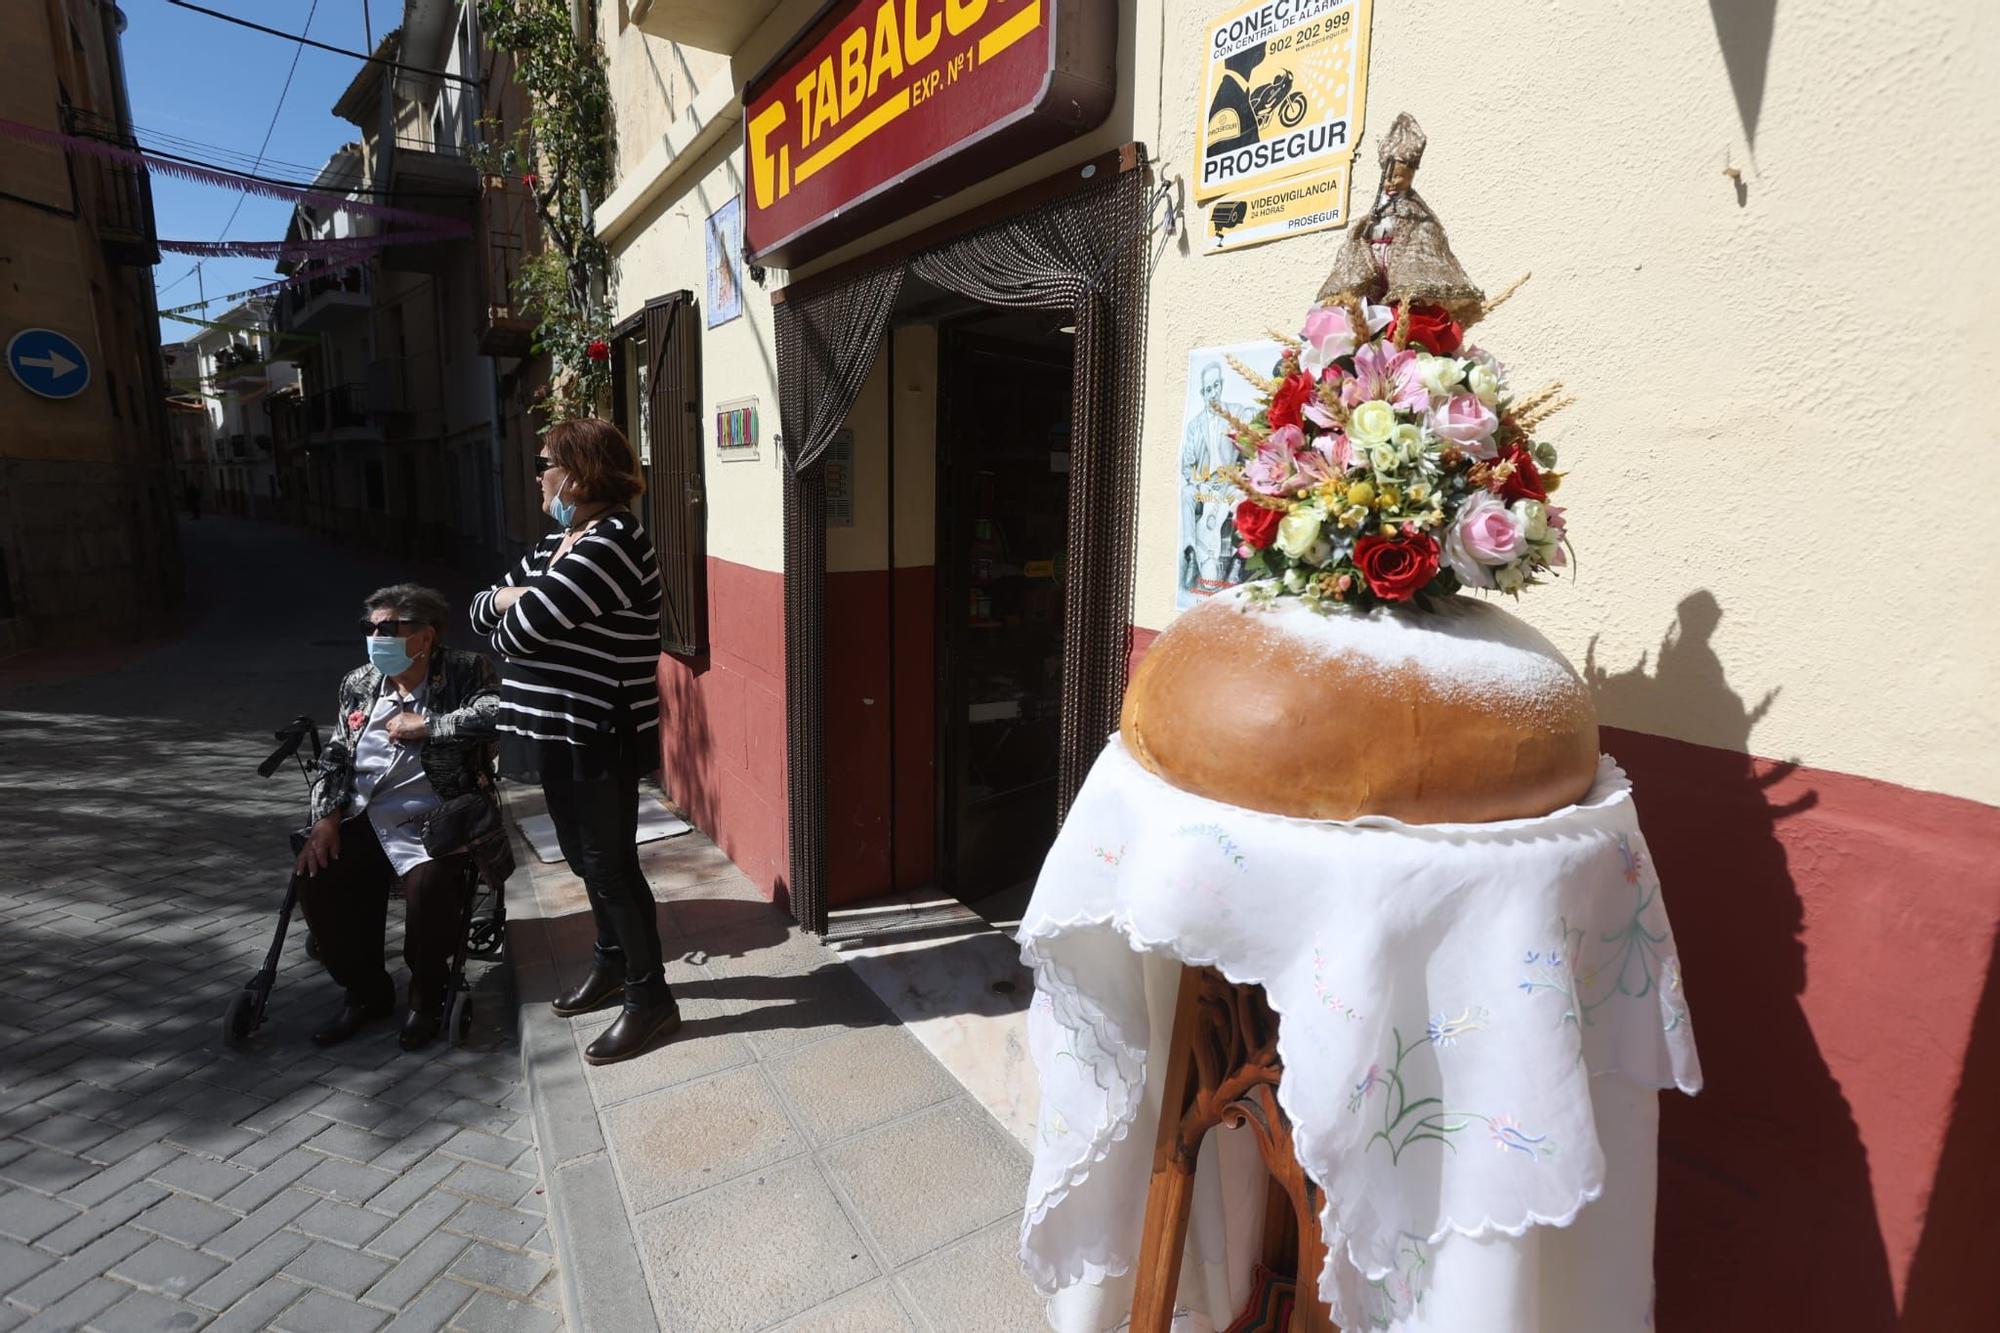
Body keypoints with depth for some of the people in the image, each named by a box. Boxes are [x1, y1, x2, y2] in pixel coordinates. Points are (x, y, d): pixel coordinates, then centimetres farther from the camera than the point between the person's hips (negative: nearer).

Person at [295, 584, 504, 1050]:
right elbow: (335, 757, 15)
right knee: (315, 878, -16)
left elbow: (498, 711, -23)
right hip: (363, 821, 6)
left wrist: (425, 725, -16)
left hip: (433, 821, -6)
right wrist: (325, 817, 0)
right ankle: (365, 991, 10)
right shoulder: (358, 684, 14)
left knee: (429, 885, -31)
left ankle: (427, 997, -1)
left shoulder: (466, 672, -4)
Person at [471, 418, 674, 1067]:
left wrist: (514, 611, 0)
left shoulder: (612, 542, -20)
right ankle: (613, 963, 40)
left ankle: (651, 999, 16)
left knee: (611, 865, 0)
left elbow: (522, 630, -24)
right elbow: (483, 609, 13)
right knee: (585, 857, 21)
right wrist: (510, 599, -9)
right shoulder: (555, 545, 12)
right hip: (558, 728, 10)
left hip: (601, 736, -9)